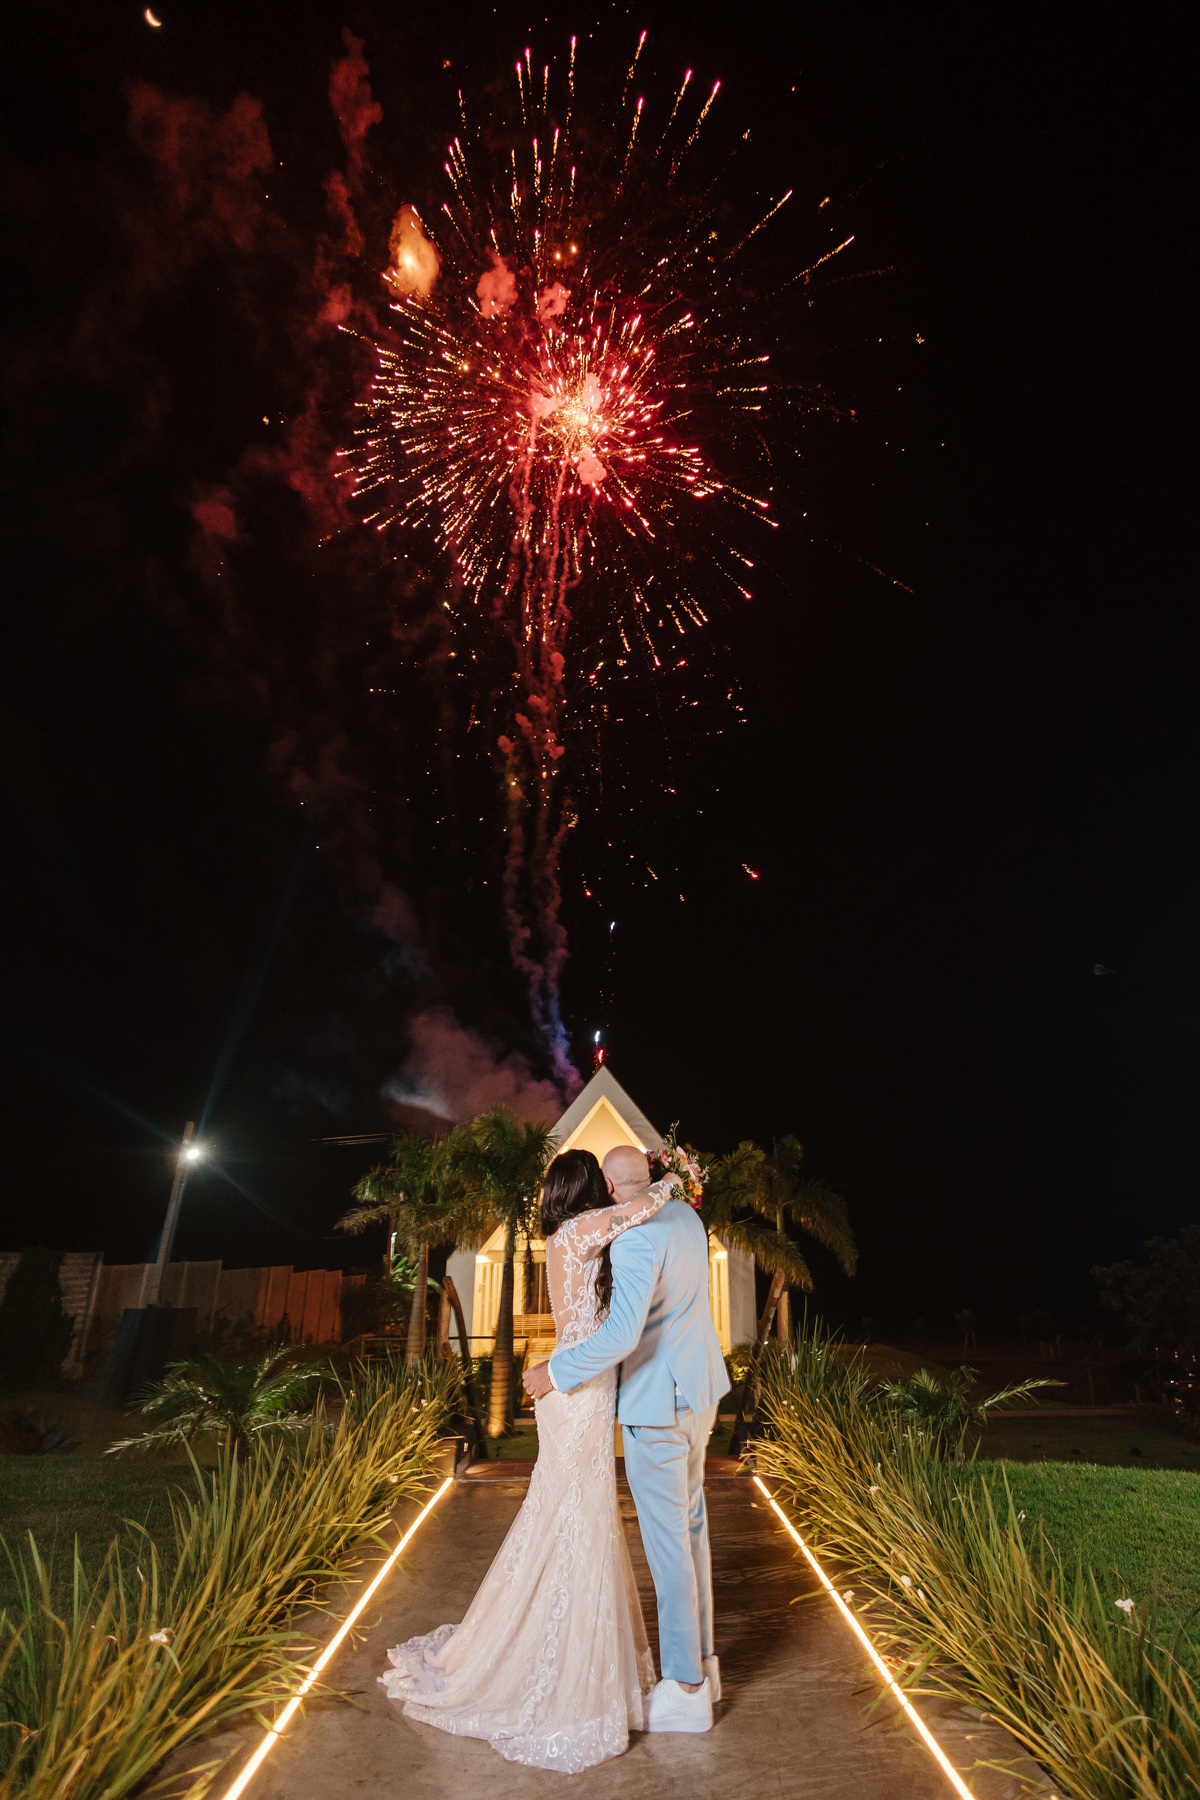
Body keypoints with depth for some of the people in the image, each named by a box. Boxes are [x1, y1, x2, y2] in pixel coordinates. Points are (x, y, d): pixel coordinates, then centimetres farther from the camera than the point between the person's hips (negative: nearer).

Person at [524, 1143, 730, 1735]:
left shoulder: (637, 1236, -24)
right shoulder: (685, 1215, 4)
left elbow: (623, 1333, -32)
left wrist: (555, 1370, -20)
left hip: (658, 1402, -9)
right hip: (698, 1394, 9)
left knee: (667, 1541, 5)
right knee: (691, 1525, 21)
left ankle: (685, 1689, 20)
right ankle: (702, 1660, 36)